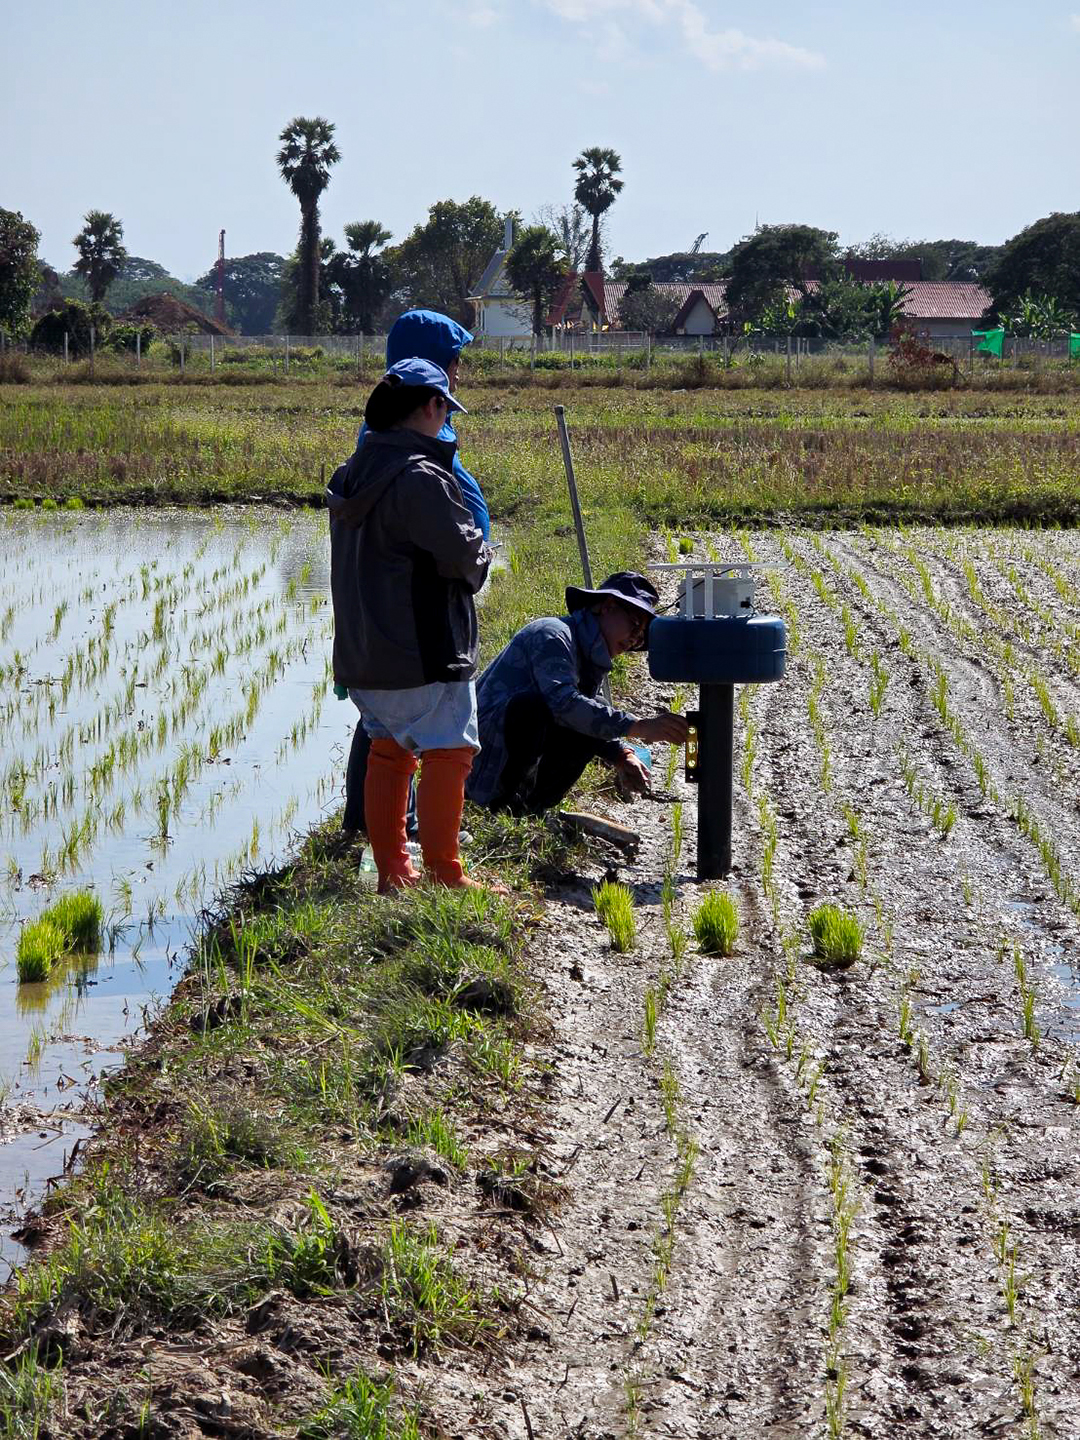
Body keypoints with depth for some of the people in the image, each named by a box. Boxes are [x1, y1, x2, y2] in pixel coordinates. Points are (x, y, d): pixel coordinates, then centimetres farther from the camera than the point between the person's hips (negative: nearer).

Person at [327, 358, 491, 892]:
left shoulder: (351, 474, 11)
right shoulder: (421, 477, -18)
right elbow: (461, 553, -20)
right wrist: (480, 552, 4)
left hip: (362, 649, 9)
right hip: (423, 649, -9)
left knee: (388, 750, 16)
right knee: (448, 752, -3)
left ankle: (392, 871, 20)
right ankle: (444, 875, -4)